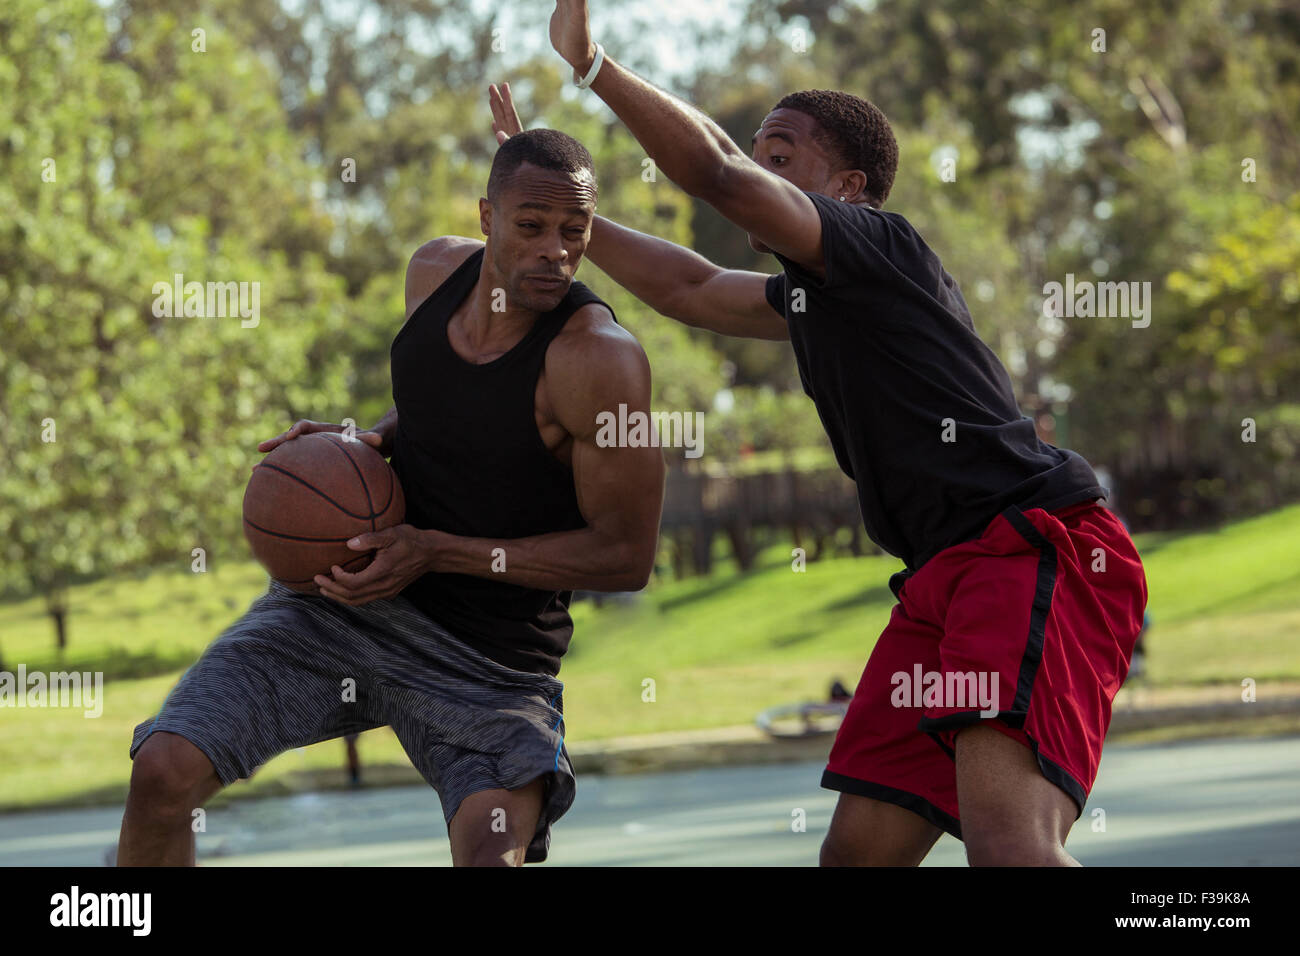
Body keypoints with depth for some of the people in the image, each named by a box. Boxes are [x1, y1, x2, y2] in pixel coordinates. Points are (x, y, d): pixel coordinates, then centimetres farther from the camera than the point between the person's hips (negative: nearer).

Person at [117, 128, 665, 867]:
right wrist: (367, 440, -2)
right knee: (164, 772, -10)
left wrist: (437, 551, -21)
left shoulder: (600, 357, -21)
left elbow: (626, 555, -18)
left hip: (488, 660, -4)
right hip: (343, 599, 5)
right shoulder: (437, 271, 0)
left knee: (494, 855, -25)